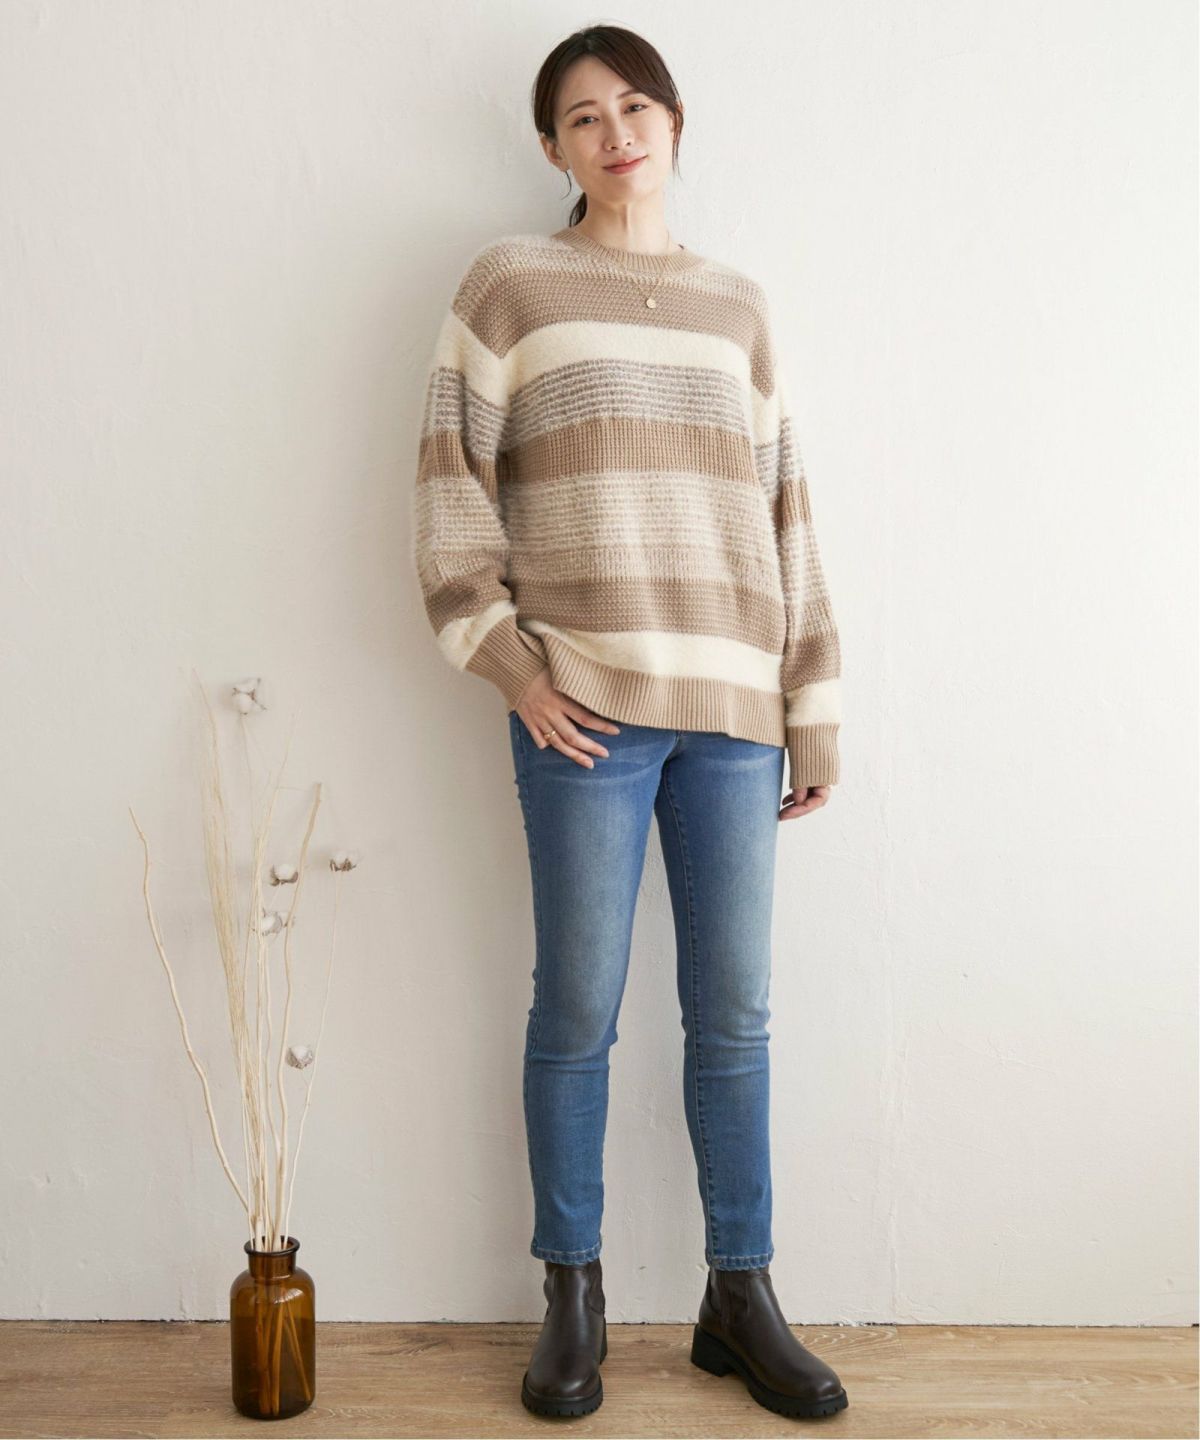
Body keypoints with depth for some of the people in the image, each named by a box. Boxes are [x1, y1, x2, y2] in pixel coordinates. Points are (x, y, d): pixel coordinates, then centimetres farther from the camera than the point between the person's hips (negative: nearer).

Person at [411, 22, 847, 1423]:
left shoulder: (738, 305, 16)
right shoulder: (511, 280, 6)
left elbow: (783, 509, 14)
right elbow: (451, 473, 1)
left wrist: (813, 713, 10)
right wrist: (504, 655, -9)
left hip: (733, 707, 3)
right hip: (585, 699, -3)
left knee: (734, 1014, 7)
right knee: (577, 1010, 3)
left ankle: (740, 1297, 20)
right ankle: (571, 1297, 19)